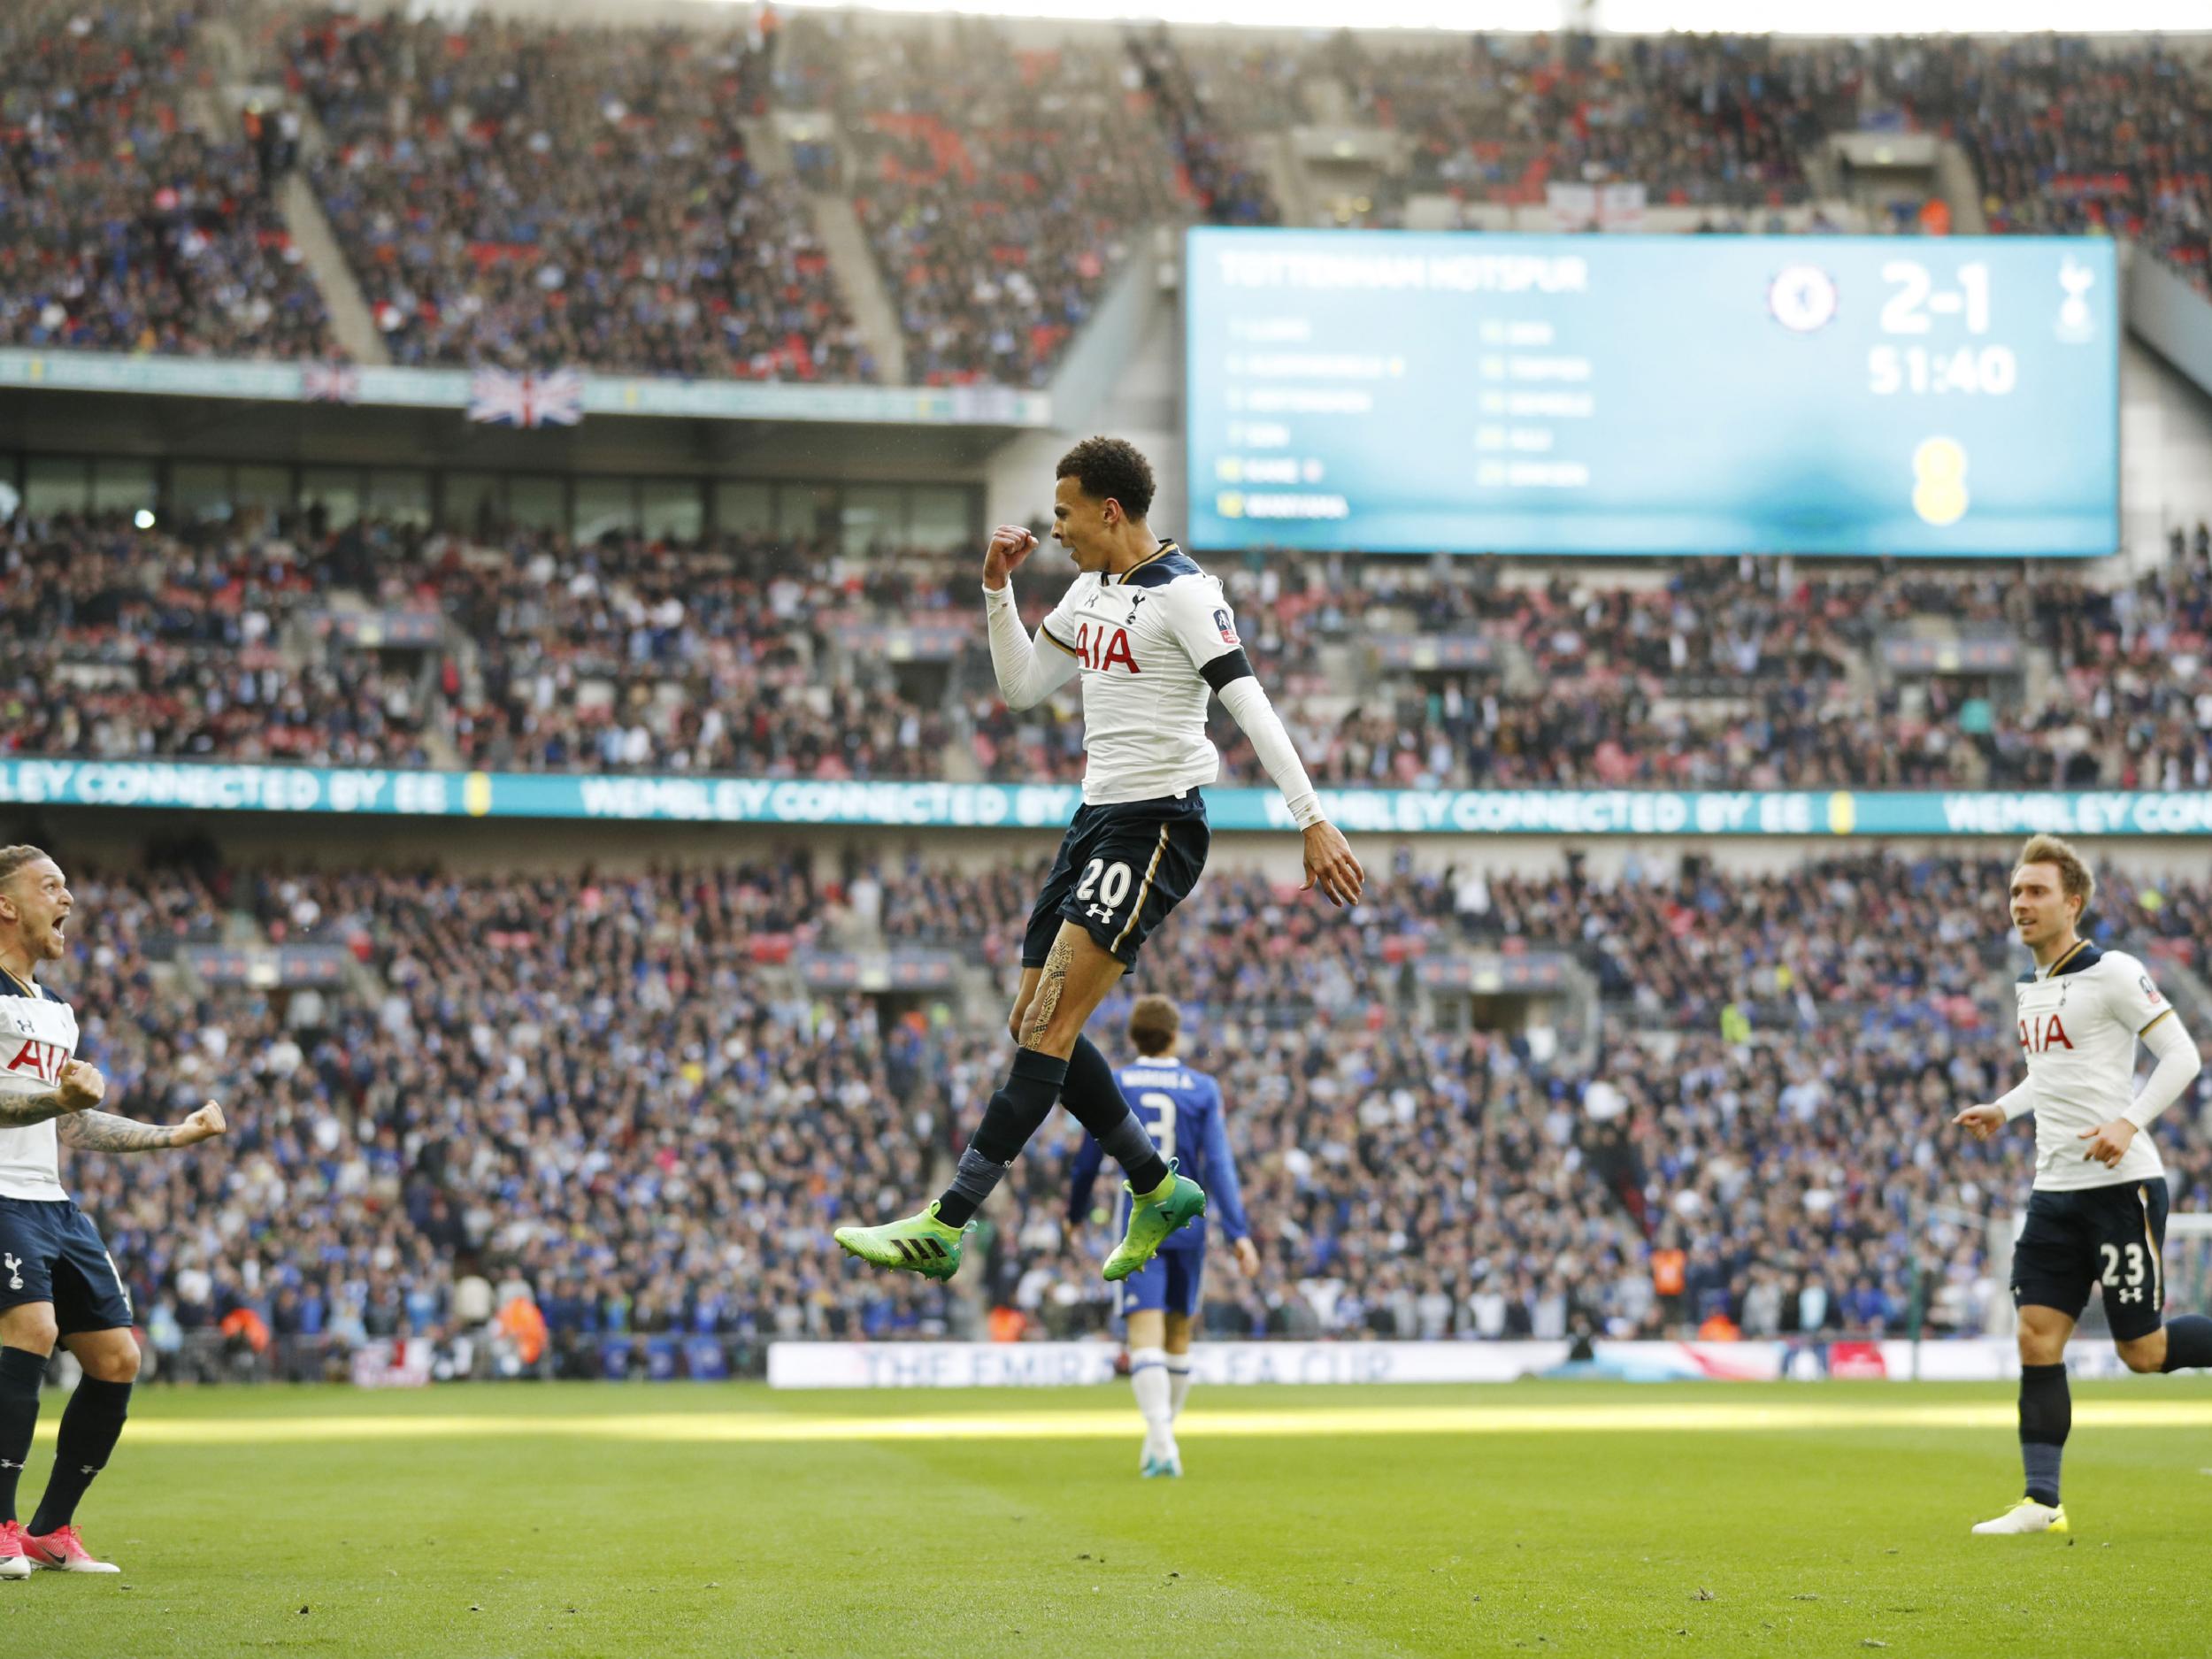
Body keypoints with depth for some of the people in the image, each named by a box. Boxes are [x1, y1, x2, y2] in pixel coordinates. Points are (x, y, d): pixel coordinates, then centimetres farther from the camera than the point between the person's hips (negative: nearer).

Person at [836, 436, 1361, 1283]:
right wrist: (997, 588, 12)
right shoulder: (1090, 590, 14)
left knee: (1047, 1025, -15)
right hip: (1097, 816, 10)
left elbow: (1251, 706, -18)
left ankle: (945, 1227, -20)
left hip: (1157, 823, -10)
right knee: (1035, 1023, 8)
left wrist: (1313, 821, -23)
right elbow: (1022, 685, 24)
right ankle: (1158, 1189, 21)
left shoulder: (1182, 592, -13)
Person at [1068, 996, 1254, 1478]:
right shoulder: (1202, 1089, 2)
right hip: (1187, 1226, 2)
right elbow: (1218, 1163, -6)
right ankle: (1160, 1441, 24)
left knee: (1145, 1334, -10)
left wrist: (1075, 1213, 24)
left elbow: (1087, 1161, 7)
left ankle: (1162, 1445, -28)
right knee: (1178, 1333, 17)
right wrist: (1239, 1233, -8)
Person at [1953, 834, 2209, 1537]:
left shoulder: (2112, 973, -9)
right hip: (2056, 1188, 7)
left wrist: (2130, 1122, -22)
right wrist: (2003, 1110, 13)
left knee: (2143, 1350, -4)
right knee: (2037, 1339, -3)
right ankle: (2042, 1500, -3)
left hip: (2122, 1184, -7)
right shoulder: (2030, 986, 14)